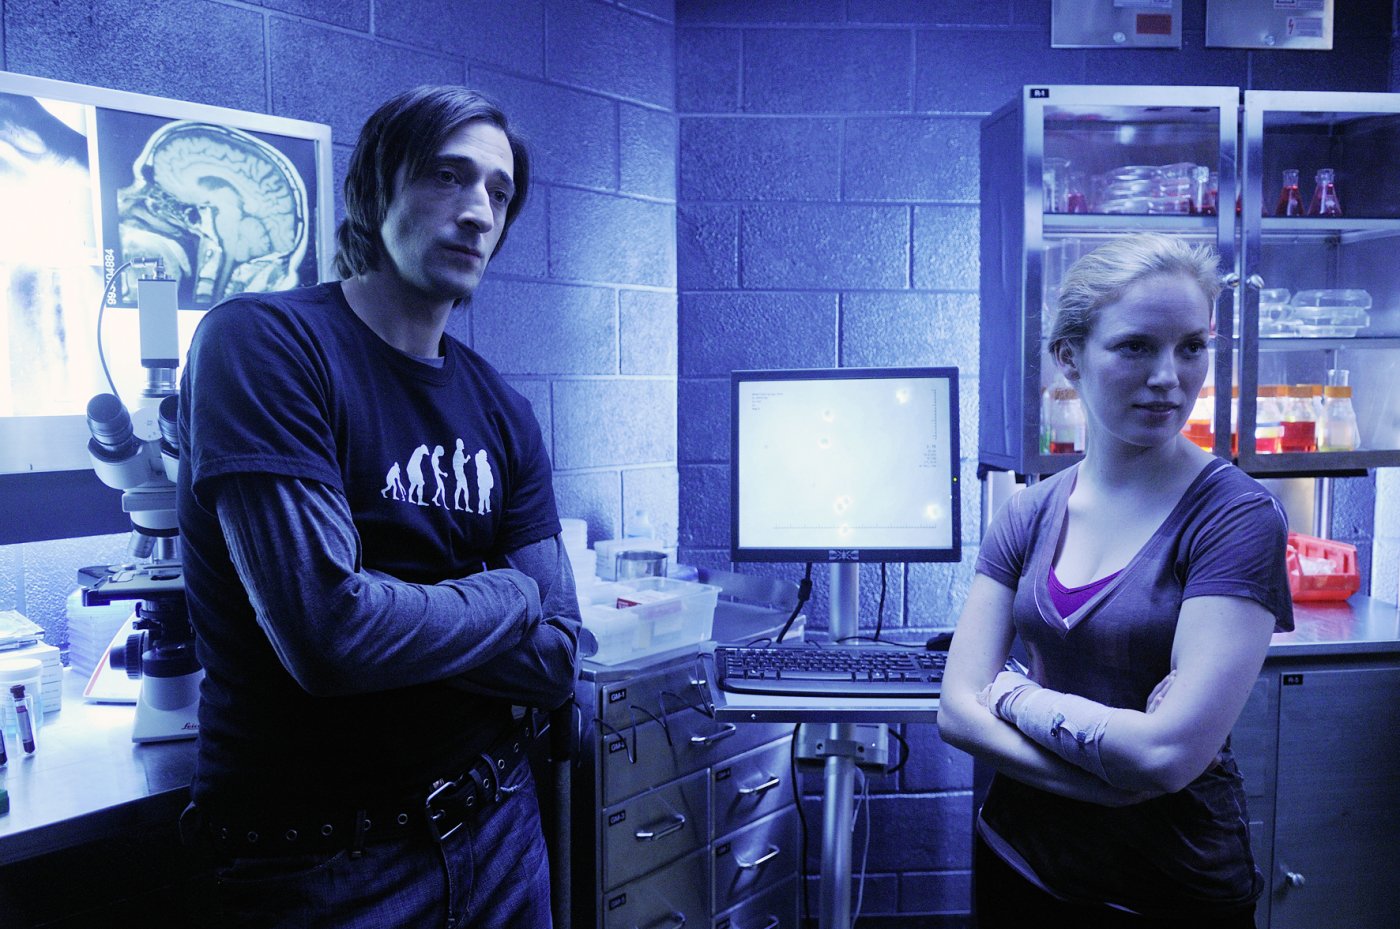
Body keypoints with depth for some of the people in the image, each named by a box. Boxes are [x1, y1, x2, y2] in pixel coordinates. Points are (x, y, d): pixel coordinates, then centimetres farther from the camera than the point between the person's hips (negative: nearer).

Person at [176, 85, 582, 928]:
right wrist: (506, 594, -10)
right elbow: (329, 631, -26)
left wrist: (396, 622, -18)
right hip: (321, 857, -5)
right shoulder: (263, 343, -15)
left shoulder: (503, 413, 1)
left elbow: (556, 661, -4)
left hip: (495, 826, 6)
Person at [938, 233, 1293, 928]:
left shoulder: (1239, 517, -16)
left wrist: (1016, 696, -12)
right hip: (1020, 860, 4)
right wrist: (1103, 773, -20)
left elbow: (1171, 752, -25)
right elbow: (957, 711, -7)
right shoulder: (1028, 515, -4)